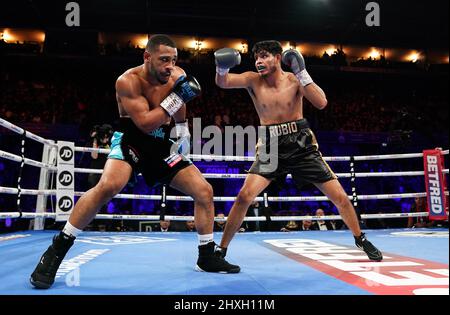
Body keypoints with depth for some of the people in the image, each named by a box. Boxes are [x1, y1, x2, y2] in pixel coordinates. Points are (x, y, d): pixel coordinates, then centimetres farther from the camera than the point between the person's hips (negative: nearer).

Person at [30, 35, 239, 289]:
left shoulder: (178, 76, -4)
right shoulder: (128, 81, -20)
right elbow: (145, 123, -27)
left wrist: (183, 134, 9)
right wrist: (176, 98, -29)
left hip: (162, 145, 6)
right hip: (131, 141, -5)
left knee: (204, 190, -2)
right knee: (109, 186, -34)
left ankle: (207, 257, 14)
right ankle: (57, 250, -15)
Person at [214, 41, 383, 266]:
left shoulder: (294, 80, -4)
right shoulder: (253, 80, -2)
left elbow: (321, 103, -18)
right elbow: (222, 82, -17)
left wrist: (302, 72, -22)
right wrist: (221, 68, -39)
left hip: (302, 147, 1)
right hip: (271, 150, 0)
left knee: (339, 196, 4)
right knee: (244, 197, -19)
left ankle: (360, 239, 30)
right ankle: (221, 249, -2)